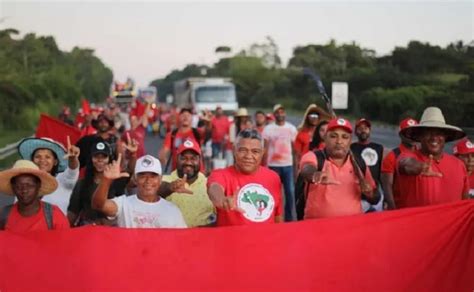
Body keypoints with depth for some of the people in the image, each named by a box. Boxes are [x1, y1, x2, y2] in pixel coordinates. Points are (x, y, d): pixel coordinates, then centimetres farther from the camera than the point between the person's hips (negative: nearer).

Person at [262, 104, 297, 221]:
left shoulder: (291, 128, 6)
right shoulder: (268, 129, -1)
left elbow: (295, 148, 8)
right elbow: (265, 149, -1)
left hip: (288, 165, 2)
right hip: (273, 165, -2)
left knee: (290, 192, 0)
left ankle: (290, 218, 11)